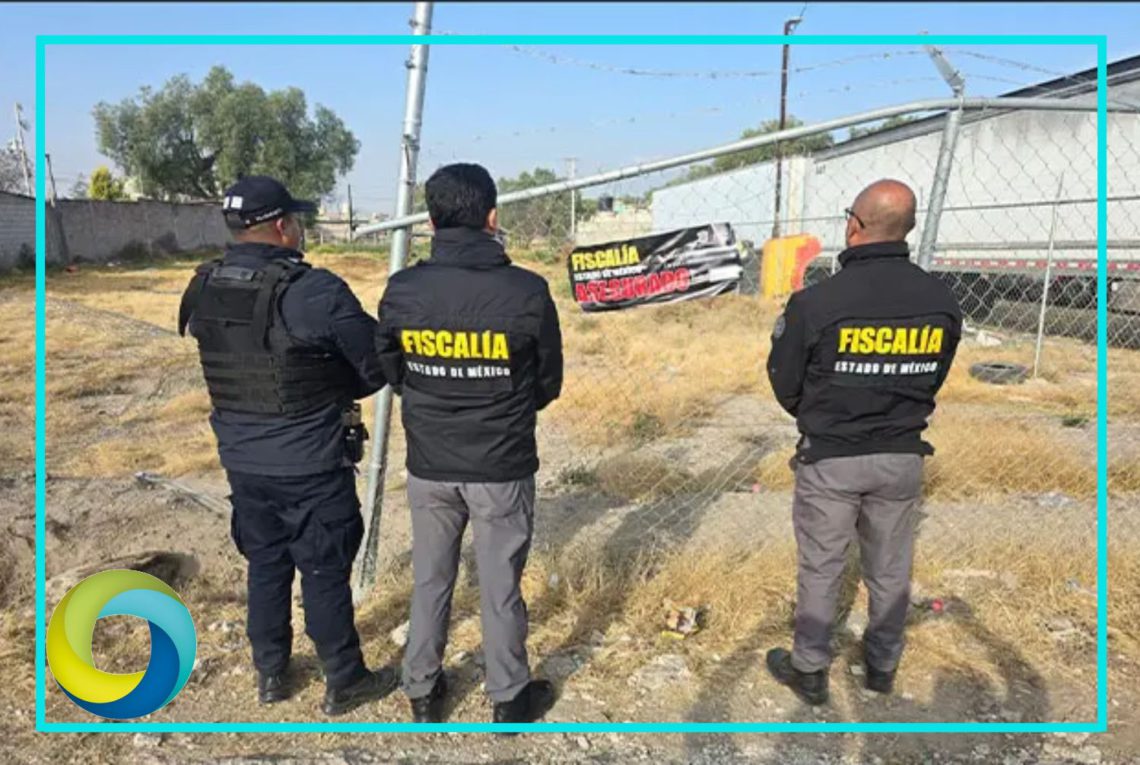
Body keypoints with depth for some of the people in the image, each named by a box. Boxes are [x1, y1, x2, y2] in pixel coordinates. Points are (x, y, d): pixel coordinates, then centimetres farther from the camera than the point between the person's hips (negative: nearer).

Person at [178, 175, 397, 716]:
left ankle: (270, 673, 36)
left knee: (265, 563, 20)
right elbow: (378, 368, -13)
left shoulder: (203, 289, -1)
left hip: (241, 459, 6)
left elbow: (221, 365, 9)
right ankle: (344, 683, 25)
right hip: (310, 464, -5)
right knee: (325, 572, 9)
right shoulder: (315, 291, -21)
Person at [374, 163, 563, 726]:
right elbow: (548, 384, -3)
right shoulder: (527, 291, -16)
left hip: (428, 465, 2)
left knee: (429, 579, 20)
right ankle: (510, 699, 32)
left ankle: (422, 692, 37)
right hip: (502, 467, -2)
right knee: (500, 585, 14)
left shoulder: (402, 290, -10)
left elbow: (391, 372, 4)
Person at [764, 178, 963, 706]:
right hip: (903, 455, 4)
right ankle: (883, 665, 37)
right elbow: (934, 380, 6)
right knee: (890, 568, 19)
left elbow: (785, 384, -8)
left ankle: (810, 670, 26)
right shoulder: (942, 302, -7)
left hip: (829, 457, -3)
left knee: (820, 567, 11)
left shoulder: (816, 301, -20)